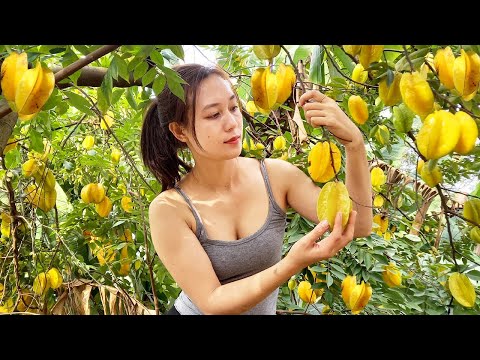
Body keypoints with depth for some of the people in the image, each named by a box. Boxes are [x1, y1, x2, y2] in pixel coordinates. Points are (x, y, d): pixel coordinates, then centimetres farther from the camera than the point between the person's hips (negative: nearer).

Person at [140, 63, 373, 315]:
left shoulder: (276, 175, -13)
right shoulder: (168, 209, -19)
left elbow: (358, 226, -17)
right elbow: (212, 303, -23)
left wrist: (354, 143, -29)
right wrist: (294, 264, -34)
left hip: (264, 310, 2)